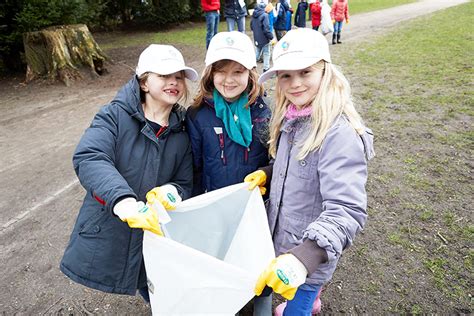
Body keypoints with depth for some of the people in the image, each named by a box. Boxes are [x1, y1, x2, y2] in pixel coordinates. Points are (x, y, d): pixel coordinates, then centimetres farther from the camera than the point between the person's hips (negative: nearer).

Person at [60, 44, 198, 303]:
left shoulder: (182, 133, 3)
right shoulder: (115, 116, -8)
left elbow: (185, 184, 4)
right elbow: (88, 158, -24)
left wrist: (173, 192, -21)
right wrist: (124, 202, -41)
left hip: (155, 236, 3)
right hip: (106, 238, -3)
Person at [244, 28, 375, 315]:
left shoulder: (340, 133, -29)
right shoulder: (292, 118, -4)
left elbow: (347, 211, -34)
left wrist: (304, 256, -47)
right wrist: (267, 174, -5)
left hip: (311, 252, -7)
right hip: (281, 238, 7)